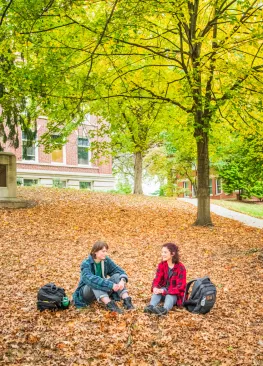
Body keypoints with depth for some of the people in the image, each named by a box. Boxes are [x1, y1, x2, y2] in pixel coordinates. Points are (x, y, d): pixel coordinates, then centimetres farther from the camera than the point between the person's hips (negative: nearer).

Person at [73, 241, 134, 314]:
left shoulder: (106, 260, -4)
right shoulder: (86, 264, -21)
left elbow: (119, 270, -8)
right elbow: (90, 279, -38)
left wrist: (122, 280, -32)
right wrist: (111, 285, -46)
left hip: (102, 290, 5)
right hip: (86, 293, -4)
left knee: (117, 276, -18)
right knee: (93, 282, -36)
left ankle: (126, 301, -34)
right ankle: (109, 304, -48)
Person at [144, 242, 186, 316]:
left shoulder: (180, 268, -15)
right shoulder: (162, 265, -1)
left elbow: (180, 287, -20)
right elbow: (157, 279, -7)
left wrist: (164, 291, -33)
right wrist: (155, 288, -32)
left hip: (175, 295, -4)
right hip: (164, 291, 4)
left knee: (170, 295, -37)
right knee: (157, 291, -28)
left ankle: (164, 309, -67)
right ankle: (151, 306, -54)